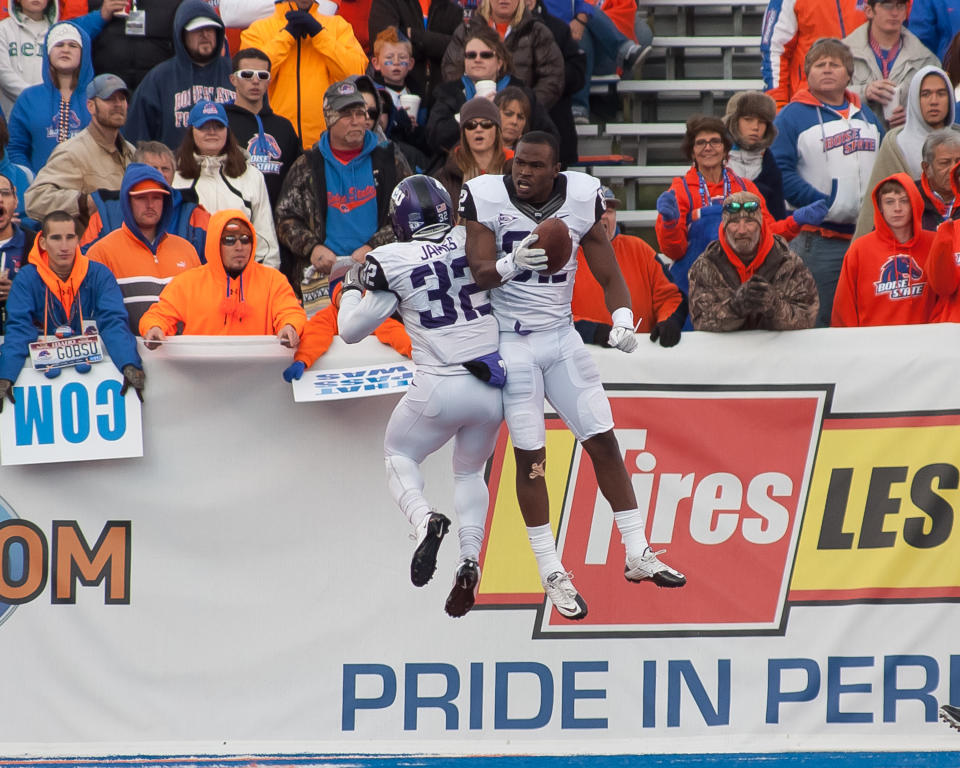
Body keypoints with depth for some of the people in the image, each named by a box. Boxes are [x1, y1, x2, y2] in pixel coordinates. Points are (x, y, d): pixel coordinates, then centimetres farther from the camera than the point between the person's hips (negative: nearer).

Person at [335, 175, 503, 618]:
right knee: (469, 472, 24)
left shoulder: (391, 262, -6)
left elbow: (351, 330, 3)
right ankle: (470, 557, 0)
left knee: (399, 456, 21)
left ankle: (424, 519, -12)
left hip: (440, 387, -3)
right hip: (493, 382, 3)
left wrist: (351, 289, 21)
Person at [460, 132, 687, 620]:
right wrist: (511, 264, -42)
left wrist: (623, 317, -19)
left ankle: (638, 555, 14)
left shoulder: (581, 199, -5)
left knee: (603, 441, 4)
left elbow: (608, 274, 0)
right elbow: (477, 272, -20)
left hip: (561, 337, 3)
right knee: (531, 456, -3)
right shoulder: (486, 199, -14)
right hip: (509, 341, -3)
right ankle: (552, 574, 5)